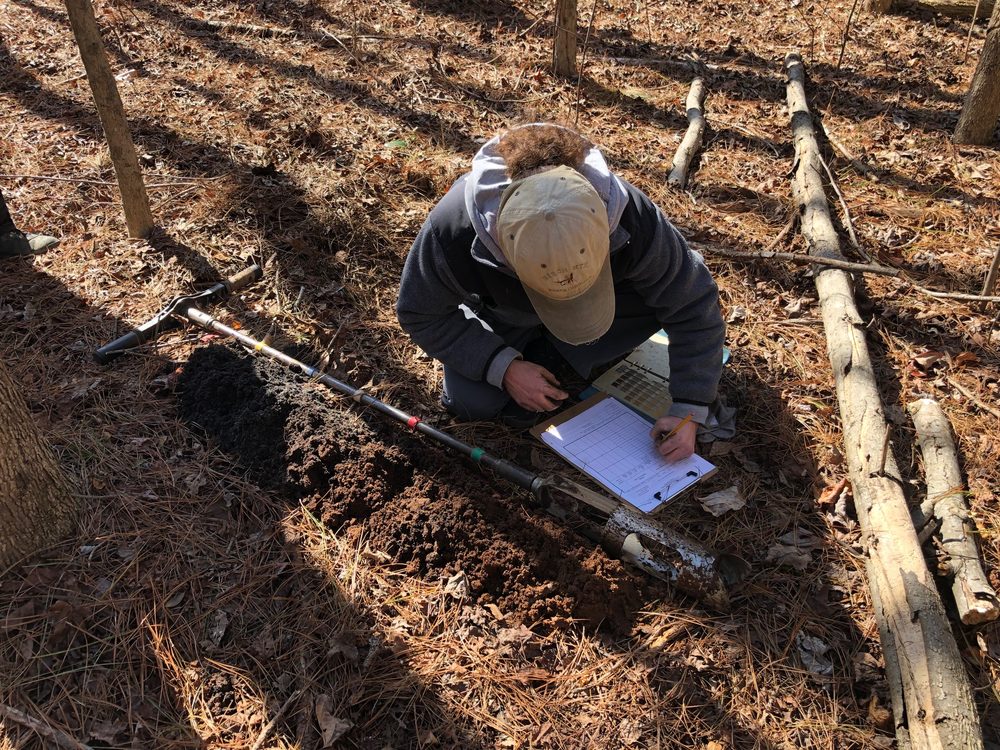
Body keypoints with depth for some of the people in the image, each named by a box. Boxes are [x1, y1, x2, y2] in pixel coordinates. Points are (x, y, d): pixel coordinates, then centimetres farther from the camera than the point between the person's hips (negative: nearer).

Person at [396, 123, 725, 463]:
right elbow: (421, 314, -22)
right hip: (501, 314, -1)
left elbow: (693, 305, -25)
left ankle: (552, 355, -5)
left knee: (662, 294, -26)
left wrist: (689, 411, -28)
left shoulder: (633, 219, -38)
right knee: (471, 403, -22)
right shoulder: (453, 230, -41)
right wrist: (504, 368, -30)